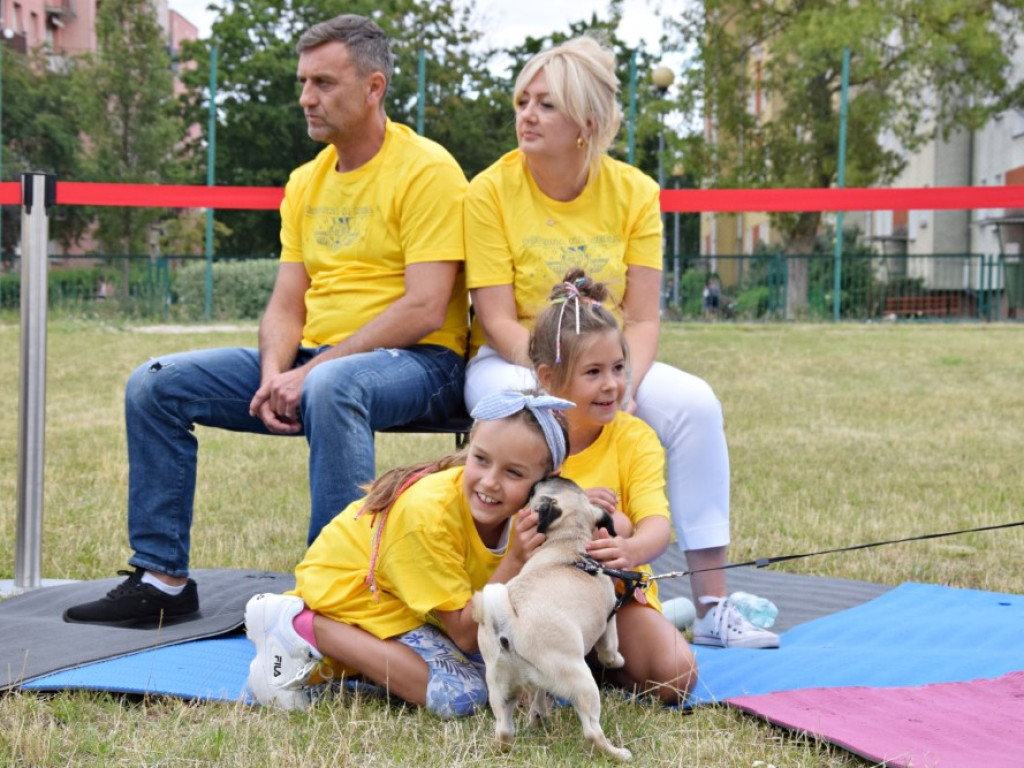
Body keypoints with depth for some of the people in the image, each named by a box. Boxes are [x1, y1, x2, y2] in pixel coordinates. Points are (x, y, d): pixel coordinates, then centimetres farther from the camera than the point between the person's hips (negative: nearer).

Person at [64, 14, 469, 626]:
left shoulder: (426, 170, -9)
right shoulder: (306, 183, 15)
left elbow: (425, 310, -18)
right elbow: (287, 305, 12)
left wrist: (310, 371, -20)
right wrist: (274, 374, -11)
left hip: (414, 363, -7)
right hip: (312, 362, 8)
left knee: (331, 386, -42)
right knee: (155, 385, -5)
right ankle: (162, 577, -1)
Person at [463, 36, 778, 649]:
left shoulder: (634, 193, -3)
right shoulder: (492, 191, -10)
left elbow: (643, 320, -6)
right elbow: (499, 322, -15)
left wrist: (620, 387, -25)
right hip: (513, 364, -3)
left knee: (695, 403, -23)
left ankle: (712, 605, -18)